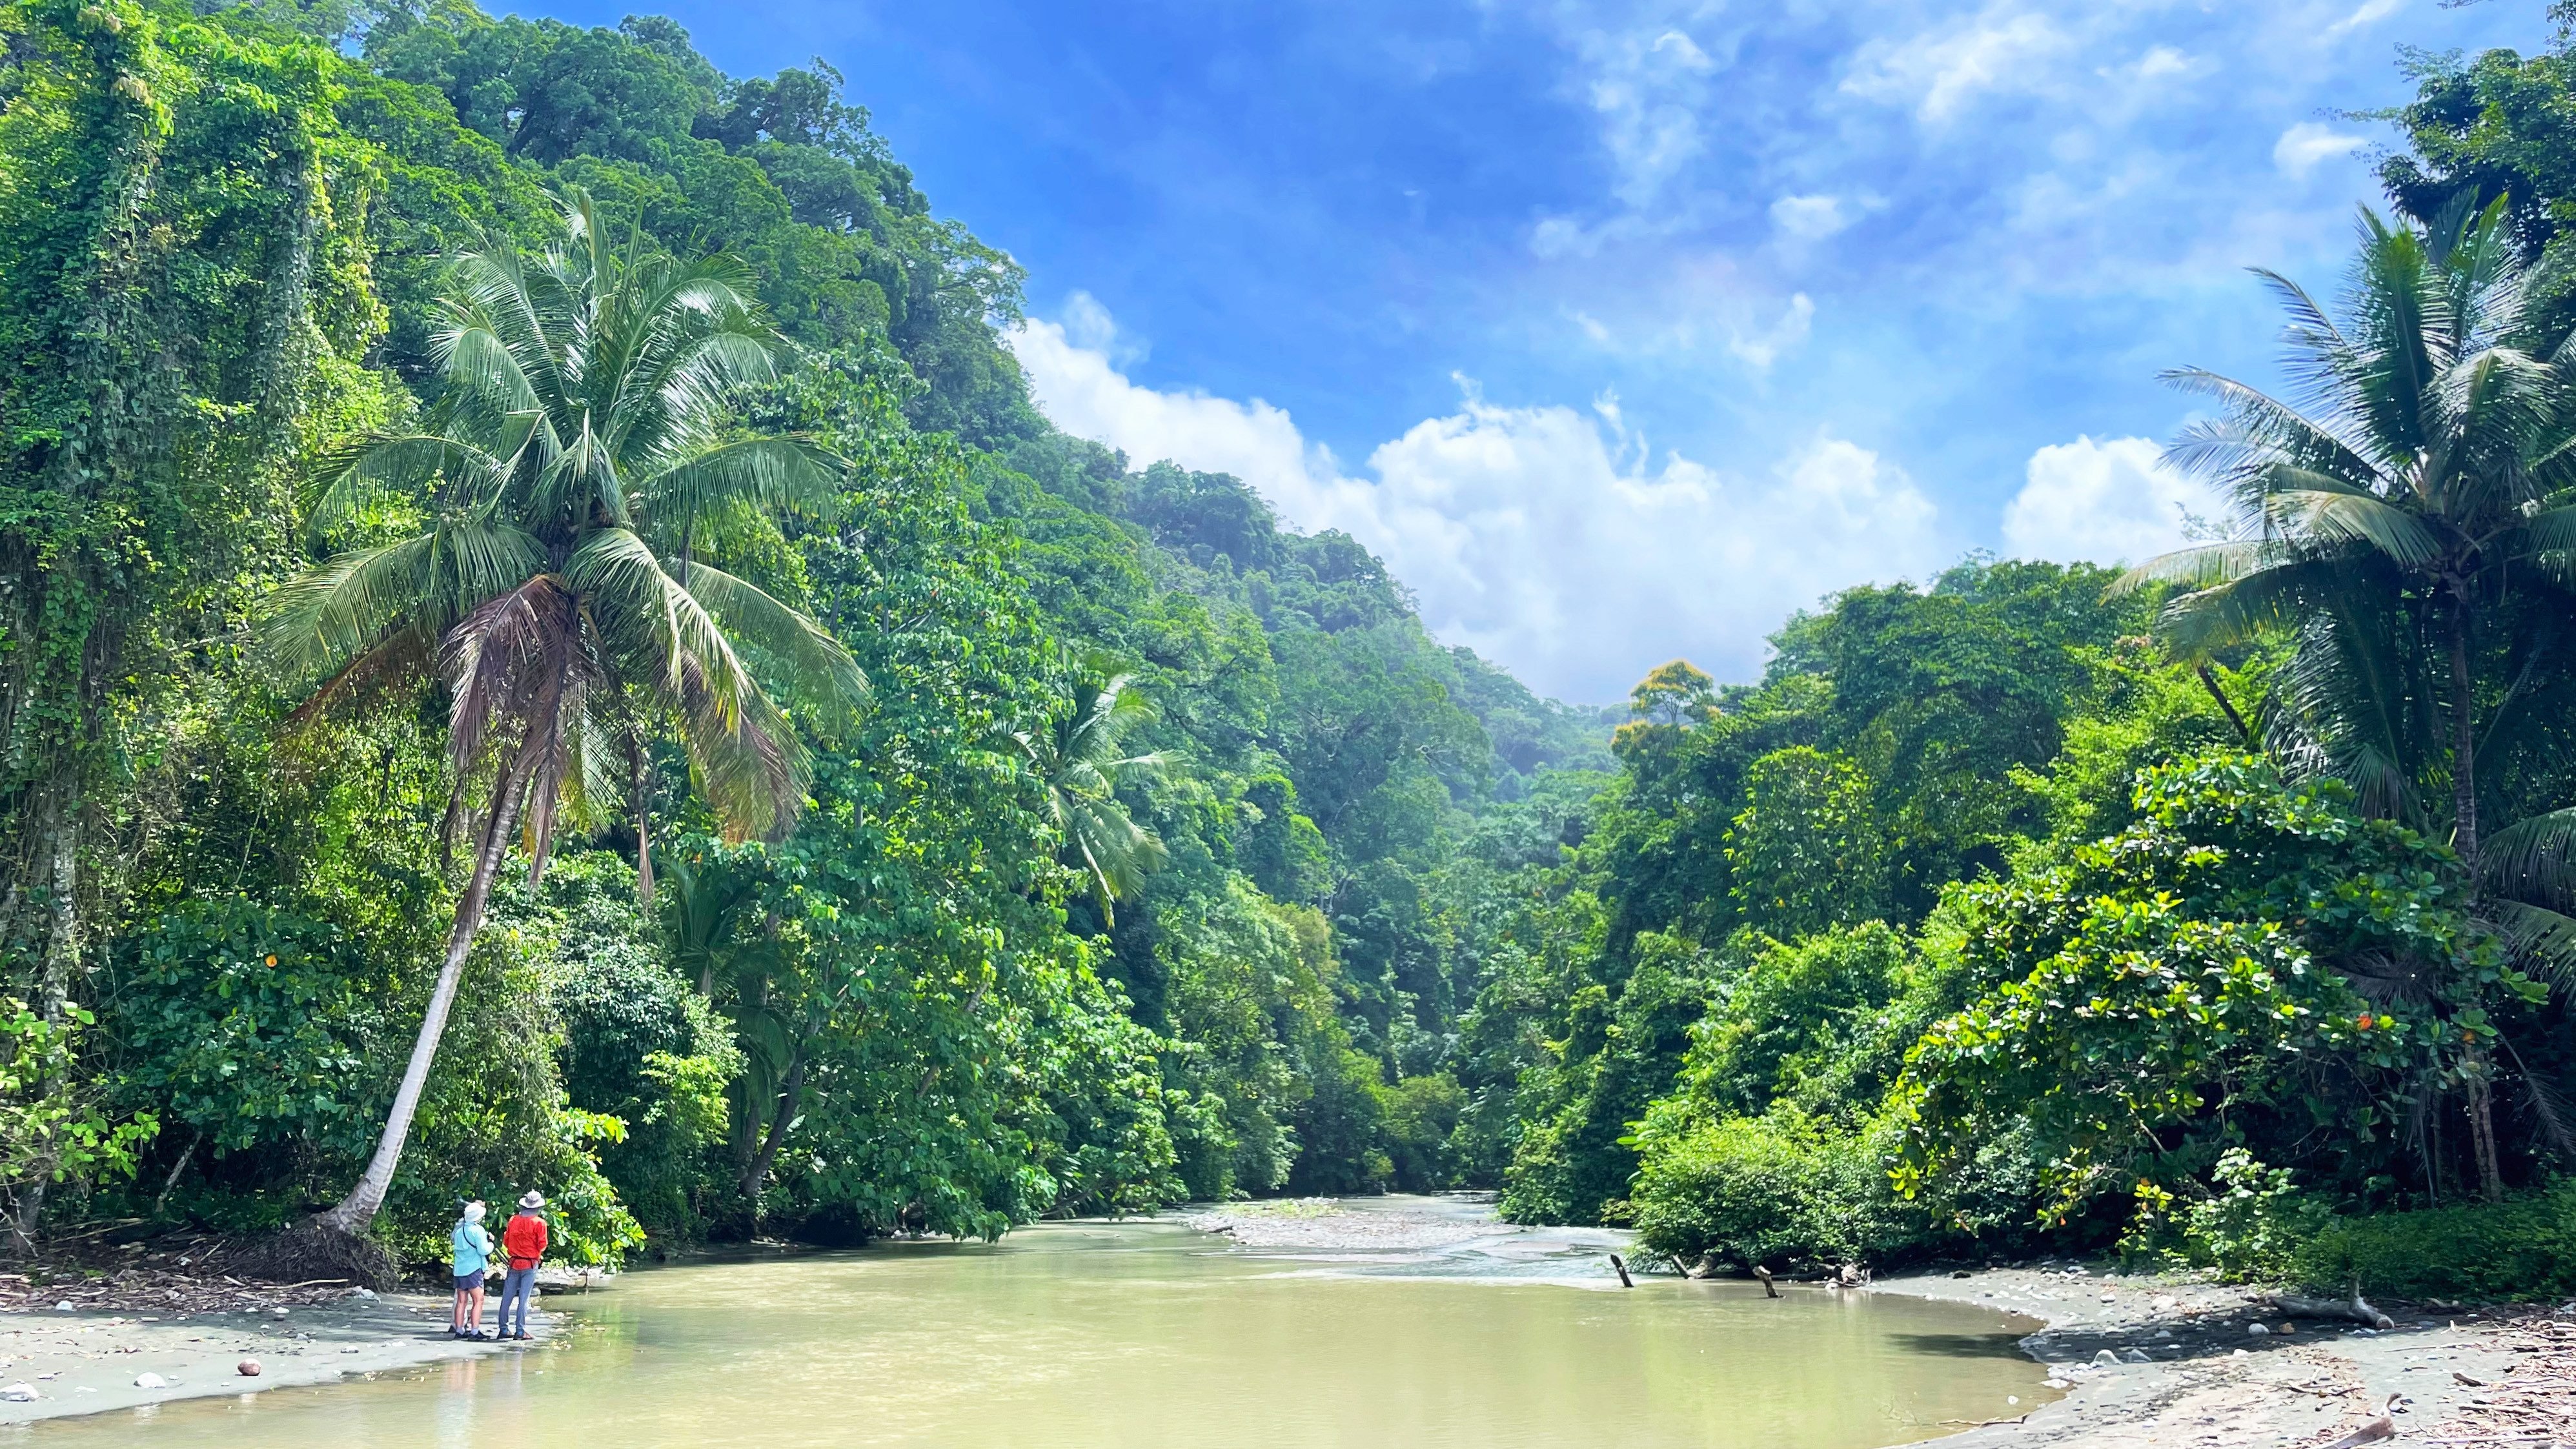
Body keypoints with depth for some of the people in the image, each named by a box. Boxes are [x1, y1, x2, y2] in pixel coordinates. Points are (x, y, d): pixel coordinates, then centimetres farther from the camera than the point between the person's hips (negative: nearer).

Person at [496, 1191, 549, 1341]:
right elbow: (542, 1245, -9)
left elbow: (506, 1241, 7)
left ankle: (504, 1329, 14)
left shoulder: (513, 1220, 2)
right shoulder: (539, 1223, -10)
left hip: (514, 1262, 4)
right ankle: (520, 1330, -2)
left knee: (507, 1297, 10)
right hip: (530, 1264, -4)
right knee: (524, 1298, -2)